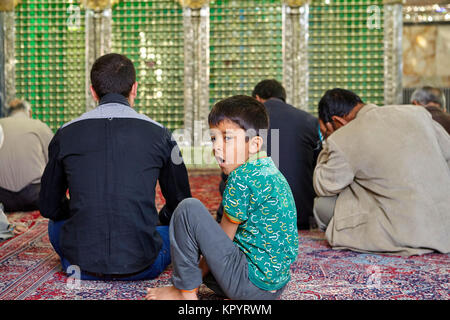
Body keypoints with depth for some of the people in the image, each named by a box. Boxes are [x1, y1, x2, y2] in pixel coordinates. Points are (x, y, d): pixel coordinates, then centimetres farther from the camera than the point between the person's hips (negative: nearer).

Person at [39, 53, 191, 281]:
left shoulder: (65, 135, 0)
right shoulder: (158, 134, -2)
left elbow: (49, 207, 11)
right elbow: (180, 204, 9)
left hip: (81, 265, 1)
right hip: (141, 267, -1)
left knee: (56, 222, 33)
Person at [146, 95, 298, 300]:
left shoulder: (242, 177, -16)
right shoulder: (271, 172, 12)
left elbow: (224, 237, -9)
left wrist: (195, 276, 5)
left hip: (252, 281, -10)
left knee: (189, 209, -11)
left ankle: (185, 292, -2)